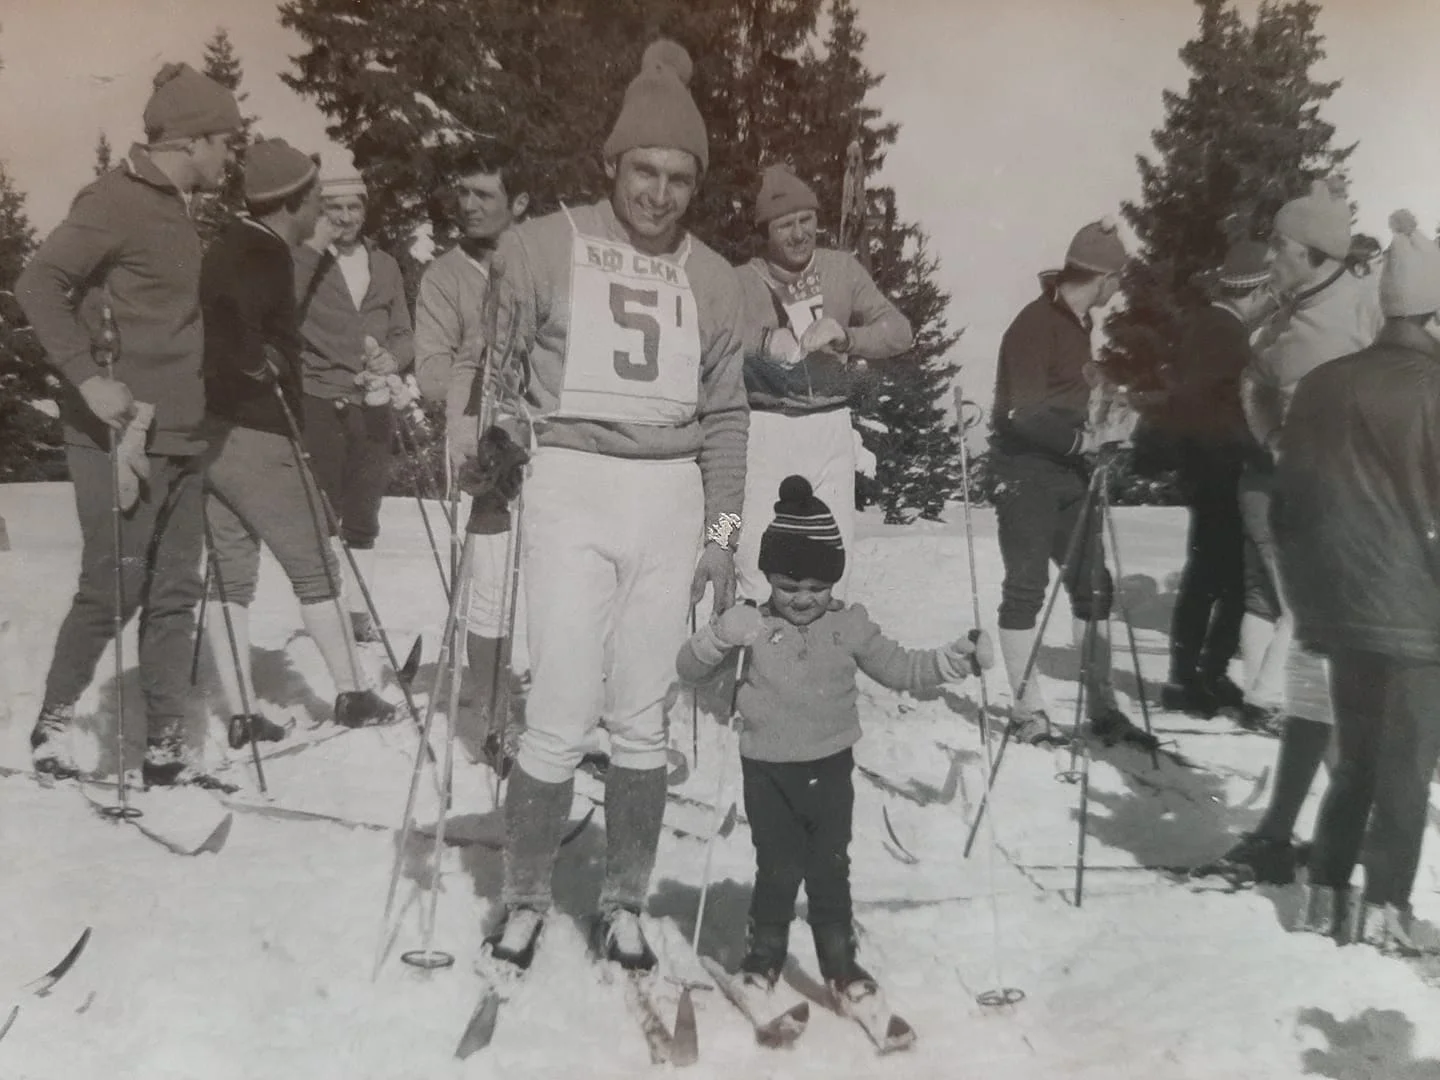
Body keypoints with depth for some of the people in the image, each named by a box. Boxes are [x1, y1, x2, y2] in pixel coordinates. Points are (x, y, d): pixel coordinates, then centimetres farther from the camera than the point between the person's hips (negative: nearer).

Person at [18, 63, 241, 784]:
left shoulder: (175, 210, 17)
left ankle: (165, 747, 13)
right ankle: (51, 726, 17)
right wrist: (86, 376, -23)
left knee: (174, 594, 7)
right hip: (119, 435, -9)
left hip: (179, 436, 9)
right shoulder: (116, 200, -10)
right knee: (112, 589, -3)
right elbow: (38, 285, -17)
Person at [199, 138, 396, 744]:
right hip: (255, 437, -9)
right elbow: (230, 317, -30)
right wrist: (260, 364, -16)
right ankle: (351, 695, 14)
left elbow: (218, 324, 17)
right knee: (315, 568, 3)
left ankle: (241, 715, 13)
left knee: (230, 576, 9)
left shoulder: (229, 247, 16)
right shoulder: (266, 255, -13)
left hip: (212, 433, 9)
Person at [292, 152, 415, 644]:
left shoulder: (386, 266, 14)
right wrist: (314, 246, -17)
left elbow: (404, 335, 15)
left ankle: (358, 610, 16)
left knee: (363, 516, 8)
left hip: (374, 406, 4)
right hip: (319, 402, -3)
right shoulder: (304, 261, 2)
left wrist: (392, 358, -7)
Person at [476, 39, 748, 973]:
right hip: (572, 485, -3)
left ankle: (625, 903, 24)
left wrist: (723, 530, 8)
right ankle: (526, 897, 19)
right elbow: (492, 362, 4)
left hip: (671, 498, 3)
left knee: (643, 721, 7)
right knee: (562, 717, -4)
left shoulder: (712, 277, 10)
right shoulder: (545, 244, 0)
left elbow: (726, 415, 12)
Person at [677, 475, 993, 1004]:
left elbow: (899, 669, 6)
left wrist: (957, 659, -6)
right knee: (778, 869, 6)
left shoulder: (850, 626, 0)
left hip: (831, 766, 2)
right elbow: (688, 669, -7)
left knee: (831, 868, 9)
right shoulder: (751, 626, -7)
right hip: (768, 769, -1)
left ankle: (839, 960, 24)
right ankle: (763, 956, 26)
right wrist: (720, 636, -26)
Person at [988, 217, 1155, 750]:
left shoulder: (1077, 321, 12)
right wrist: (1080, 440, -13)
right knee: (1026, 588, -2)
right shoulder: (1036, 323, -15)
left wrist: (1086, 441, 10)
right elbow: (1024, 413, -22)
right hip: (1027, 470, -9)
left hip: (1068, 468, 9)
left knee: (1093, 584, 9)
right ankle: (1027, 713, 7)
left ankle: (1101, 706, 18)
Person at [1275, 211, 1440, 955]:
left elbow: (1288, 500, 6)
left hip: (1341, 606, 5)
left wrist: (1308, 587, 15)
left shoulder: (1321, 385, 3)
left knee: (1355, 756, 16)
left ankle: (1326, 894, 19)